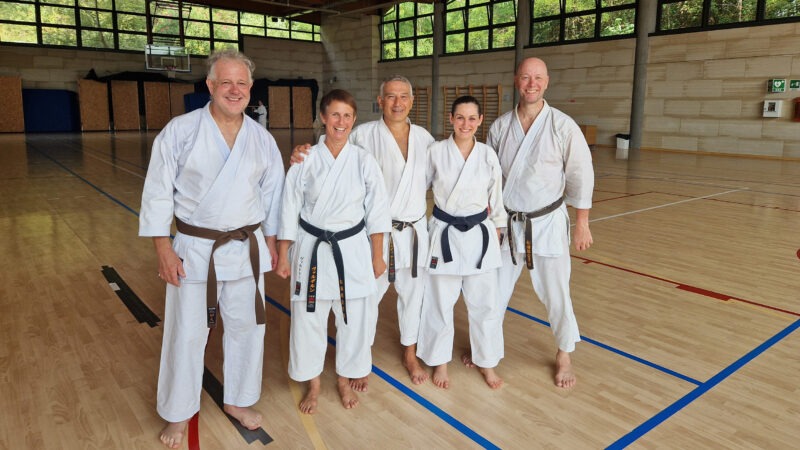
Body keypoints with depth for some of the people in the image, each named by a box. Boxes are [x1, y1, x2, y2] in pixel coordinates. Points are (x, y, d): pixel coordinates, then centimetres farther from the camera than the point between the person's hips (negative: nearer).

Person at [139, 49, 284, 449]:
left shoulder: (262, 139, 1)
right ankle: (178, 414, 32)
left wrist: (271, 240, 10)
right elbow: (158, 192, -6)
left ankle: (238, 401, 37)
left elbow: (271, 193, 10)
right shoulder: (179, 131, -9)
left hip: (246, 249, 3)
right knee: (186, 334, 8)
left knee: (247, 327, 14)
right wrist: (163, 249, -9)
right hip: (194, 249, -3)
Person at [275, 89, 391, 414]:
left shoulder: (364, 161, -3)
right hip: (312, 249, 0)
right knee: (308, 318, 9)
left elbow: (377, 211, 2)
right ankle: (313, 384, 33)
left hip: (352, 249, 1)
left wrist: (377, 256, 3)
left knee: (353, 318, 11)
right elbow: (290, 210, 0)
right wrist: (283, 257, 1)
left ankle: (345, 380, 36)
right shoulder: (305, 160, -5)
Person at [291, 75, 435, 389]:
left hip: (414, 231, 4)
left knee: (412, 293, 17)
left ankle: (410, 355, 41)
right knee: (367, 295, 7)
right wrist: (303, 154, -26)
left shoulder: (424, 138, 5)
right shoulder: (364, 134, -8)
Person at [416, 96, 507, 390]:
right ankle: (440, 361, 31)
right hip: (444, 235, -1)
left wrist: (497, 234, 10)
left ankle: (487, 362, 31)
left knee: (484, 302, 9)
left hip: (479, 235, 1)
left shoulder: (488, 155, -2)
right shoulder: (436, 152, -6)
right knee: (440, 302, 10)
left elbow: (496, 199, 7)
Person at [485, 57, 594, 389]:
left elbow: (581, 177, -6)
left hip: (547, 224, -3)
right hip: (507, 224, 3)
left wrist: (582, 224, -5)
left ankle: (564, 357, 30)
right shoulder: (500, 126, -1)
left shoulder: (563, 126, -10)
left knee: (555, 294, 6)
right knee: (494, 289, 14)